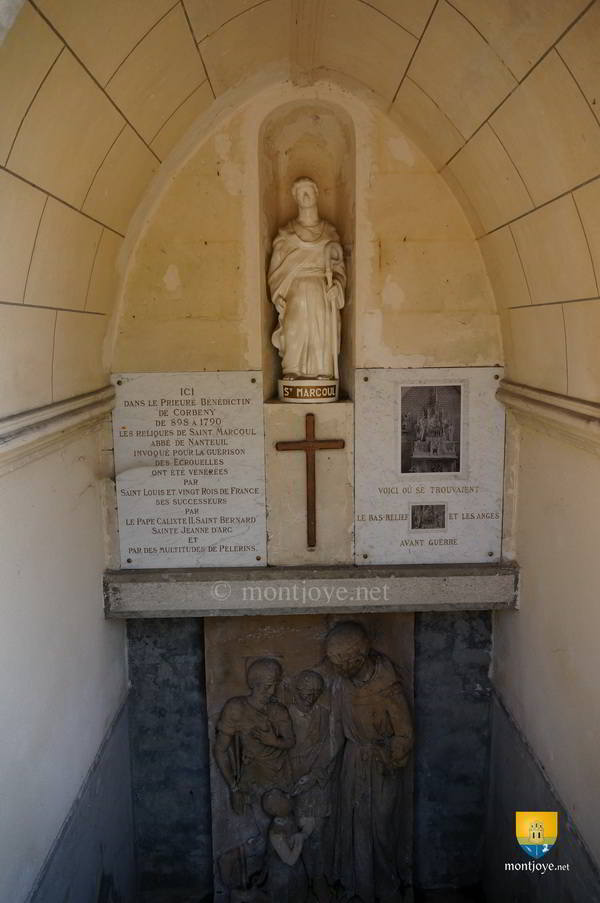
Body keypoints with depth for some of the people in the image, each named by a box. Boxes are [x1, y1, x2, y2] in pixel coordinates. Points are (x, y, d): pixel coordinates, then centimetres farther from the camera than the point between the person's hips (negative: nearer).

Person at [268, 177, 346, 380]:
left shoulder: (329, 232, 16)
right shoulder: (286, 234, 12)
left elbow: (339, 265, 13)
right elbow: (276, 269, 8)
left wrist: (336, 286, -7)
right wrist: (278, 296, -5)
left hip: (322, 294, 1)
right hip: (295, 293, -1)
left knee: (322, 333, -10)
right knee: (295, 332, -13)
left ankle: (323, 376, -8)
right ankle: (292, 376, -13)